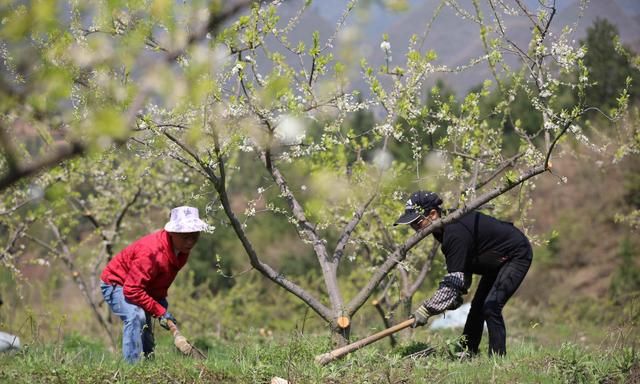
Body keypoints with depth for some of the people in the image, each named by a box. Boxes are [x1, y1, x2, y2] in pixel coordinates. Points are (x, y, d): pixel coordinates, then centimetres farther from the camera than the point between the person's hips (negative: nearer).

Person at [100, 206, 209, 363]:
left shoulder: (182, 249, -10)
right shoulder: (152, 252, -39)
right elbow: (132, 290, -38)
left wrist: (161, 300, -3)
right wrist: (160, 311, -31)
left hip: (143, 287, 9)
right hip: (116, 284, -9)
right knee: (136, 316, -32)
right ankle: (132, 365, -30)